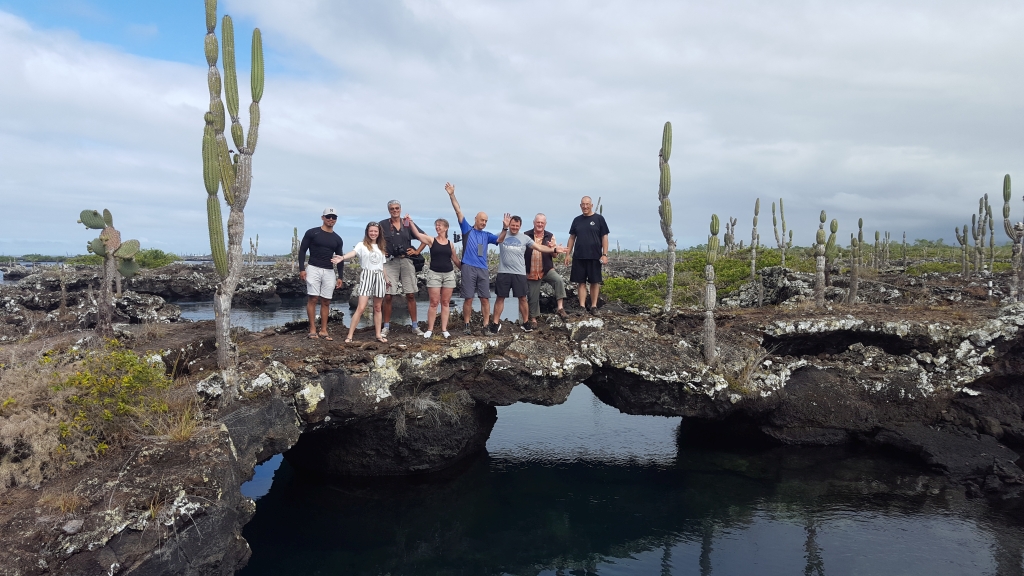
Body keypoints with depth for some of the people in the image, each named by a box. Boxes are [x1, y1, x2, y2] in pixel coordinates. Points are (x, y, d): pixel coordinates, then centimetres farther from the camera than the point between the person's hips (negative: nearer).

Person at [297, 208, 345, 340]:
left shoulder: (337, 239, 12)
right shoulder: (312, 233, 1)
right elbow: (302, 250, 1)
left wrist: (340, 277, 8)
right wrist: (302, 269, -8)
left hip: (329, 272, 4)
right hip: (313, 269, -3)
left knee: (326, 301, 2)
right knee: (312, 299, -9)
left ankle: (323, 330, 7)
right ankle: (312, 329, -5)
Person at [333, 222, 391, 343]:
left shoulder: (381, 247, 13)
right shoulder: (362, 245, -3)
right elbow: (353, 253, -23)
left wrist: (387, 279, 22)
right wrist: (342, 257, -43)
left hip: (379, 277, 4)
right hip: (366, 276, -4)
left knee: (377, 308, 10)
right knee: (361, 307, -11)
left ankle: (378, 335, 16)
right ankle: (349, 336, -9)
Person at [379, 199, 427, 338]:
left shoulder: (408, 224, 10)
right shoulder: (383, 224, 5)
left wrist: (417, 251, 9)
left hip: (406, 261, 2)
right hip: (390, 262, -1)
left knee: (410, 295, 3)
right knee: (388, 296, -4)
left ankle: (415, 326, 10)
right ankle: (386, 327, 5)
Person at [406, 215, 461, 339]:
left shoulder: (450, 243, 8)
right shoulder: (431, 240, 1)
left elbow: (456, 260, 16)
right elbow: (417, 234, -13)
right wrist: (410, 221, -23)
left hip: (449, 274, 2)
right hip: (434, 274, -2)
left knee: (445, 303, 5)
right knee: (434, 303, -3)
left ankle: (444, 329, 9)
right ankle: (430, 329, 4)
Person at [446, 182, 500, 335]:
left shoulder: (486, 235, 17)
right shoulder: (467, 229, 7)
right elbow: (458, 211, 1)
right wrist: (452, 195, -5)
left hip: (483, 270, 3)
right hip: (468, 268, -3)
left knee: (485, 299, 2)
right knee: (468, 299, -1)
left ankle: (486, 325, 6)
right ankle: (467, 326, 8)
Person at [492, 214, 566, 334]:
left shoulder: (524, 238, 5)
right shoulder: (503, 235, 0)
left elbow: (539, 247, 2)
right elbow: (500, 240, -25)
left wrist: (554, 249, -9)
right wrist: (505, 228, -46)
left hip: (519, 273, 1)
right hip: (503, 273, -1)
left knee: (522, 298, 5)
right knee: (500, 298, 4)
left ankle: (525, 322, 19)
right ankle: (496, 323, 12)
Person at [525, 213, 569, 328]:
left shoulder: (550, 236, 2)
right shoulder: (526, 236, -1)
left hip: (547, 269, 0)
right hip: (531, 272, 0)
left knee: (559, 280, -28)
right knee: (533, 297, 8)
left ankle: (560, 308, -26)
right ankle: (533, 318, 25)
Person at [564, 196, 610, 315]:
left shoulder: (599, 219, 0)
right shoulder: (577, 220, 10)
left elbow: (604, 237, -2)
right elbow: (572, 237, 13)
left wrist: (605, 254, -9)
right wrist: (568, 254, 7)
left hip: (594, 257, -3)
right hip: (579, 257, 3)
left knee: (594, 282, 3)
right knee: (581, 282, 3)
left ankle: (593, 306, 10)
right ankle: (582, 307, 5)